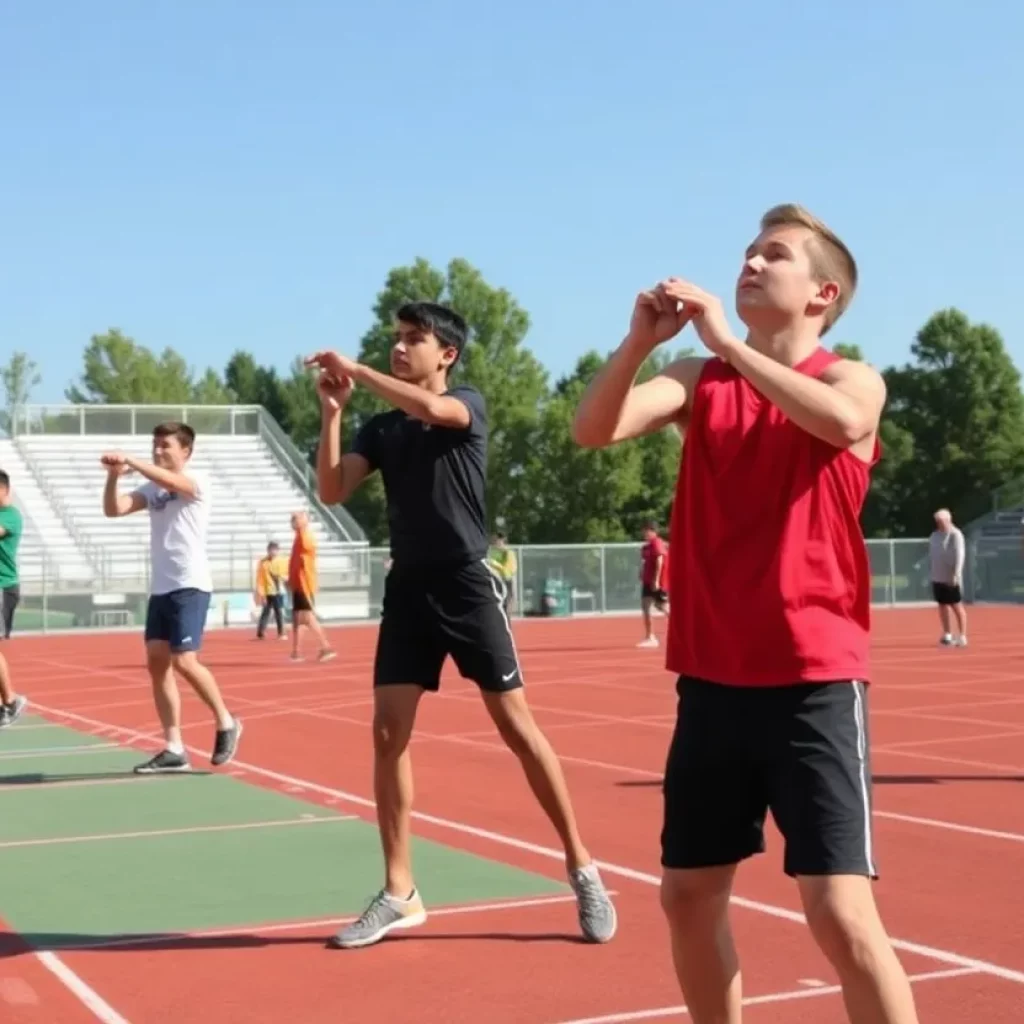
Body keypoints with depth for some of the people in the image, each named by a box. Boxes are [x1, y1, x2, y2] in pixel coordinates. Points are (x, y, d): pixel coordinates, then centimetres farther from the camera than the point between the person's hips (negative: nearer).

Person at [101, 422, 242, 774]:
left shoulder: (196, 480, -5)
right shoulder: (151, 489, 14)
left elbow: (171, 482, -28)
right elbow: (113, 510, 3)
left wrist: (131, 461, -33)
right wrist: (114, 475, -14)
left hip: (189, 586, -7)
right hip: (160, 587, 7)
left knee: (184, 662, -13)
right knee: (157, 662, 2)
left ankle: (226, 723, 10)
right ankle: (174, 750, 6)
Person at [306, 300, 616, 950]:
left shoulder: (468, 404, -2)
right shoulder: (381, 429, 11)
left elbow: (431, 407, -26)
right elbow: (332, 492, 0)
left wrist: (356, 371, -18)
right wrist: (333, 408, -7)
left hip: (468, 585, -5)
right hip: (408, 590, 5)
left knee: (517, 726, -3)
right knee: (388, 733, -2)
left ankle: (582, 869, 9)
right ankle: (400, 894, 7)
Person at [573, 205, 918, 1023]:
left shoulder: (853, 379, -2)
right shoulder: (700, 383, 8)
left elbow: (841, 421, -27)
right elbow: (594, 429, -6)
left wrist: (726, 340, -24)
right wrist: (641, 340, -20)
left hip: (813, 682, -5)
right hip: (712, 679, 5)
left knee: (841, 912, -11)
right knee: (688, 894, 13)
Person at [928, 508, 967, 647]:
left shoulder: (955, 534, -9)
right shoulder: (934, 535, 13)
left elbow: (959, 555, -15)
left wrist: (955, 574, -20)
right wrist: (932, 572, 11)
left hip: (951, 578, -7)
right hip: (937, 577, 7)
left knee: (956, 606, -1)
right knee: (942, 606, 9)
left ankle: (962, 636, 4)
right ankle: (947, 635, 16)